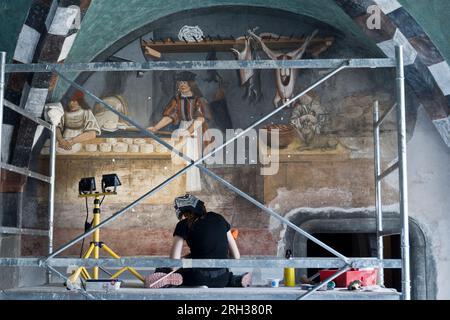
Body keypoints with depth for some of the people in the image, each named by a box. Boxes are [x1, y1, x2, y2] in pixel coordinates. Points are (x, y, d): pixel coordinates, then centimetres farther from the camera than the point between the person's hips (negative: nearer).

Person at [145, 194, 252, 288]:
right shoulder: (218, 218, 11)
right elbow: (236, 257, 12)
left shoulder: (184, 225, 0)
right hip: (222, 281, 3)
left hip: (199, 279, -3)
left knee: (162, 269, 19)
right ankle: (237, 280, 7)